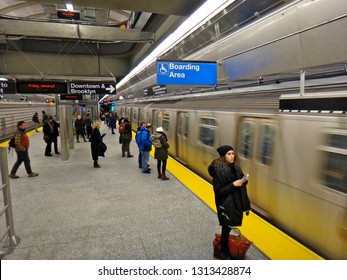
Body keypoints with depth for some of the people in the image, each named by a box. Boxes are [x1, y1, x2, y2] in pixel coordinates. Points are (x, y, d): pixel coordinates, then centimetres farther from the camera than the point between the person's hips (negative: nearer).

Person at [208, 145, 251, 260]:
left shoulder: (235, 166, 1)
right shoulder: (218, 171, -22)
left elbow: (239, 182, 13)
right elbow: (218, 191, -20)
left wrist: (244, 181, -8)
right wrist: (233, 185, -25)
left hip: (236, 202, 7)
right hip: (226, 204, -7)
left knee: (229, 227, 17)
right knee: (226, 228, 7)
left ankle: (228, 249, 38)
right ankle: (224, 253, 29)